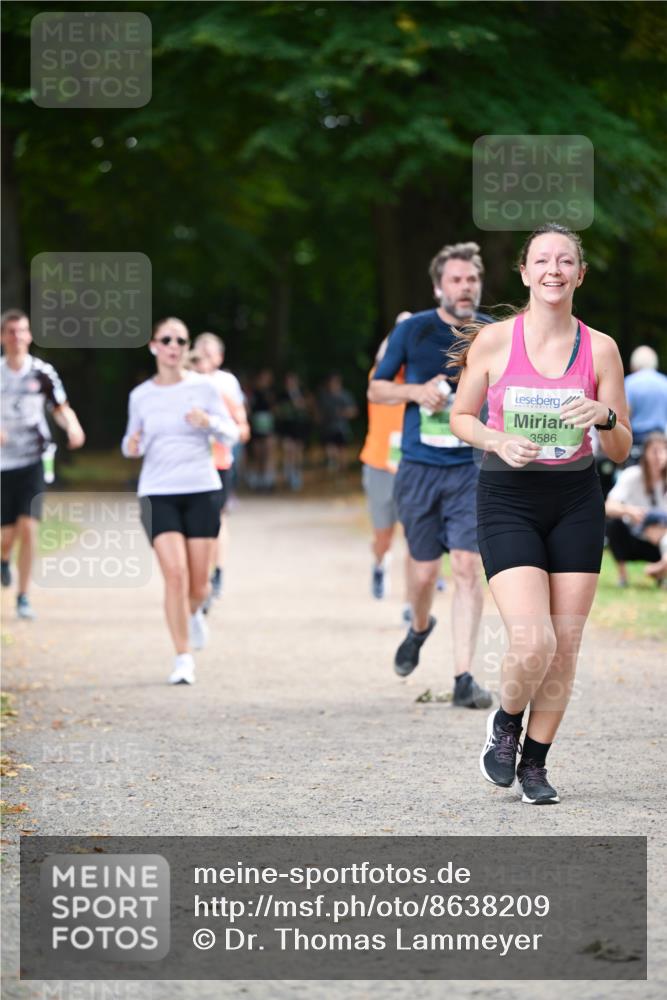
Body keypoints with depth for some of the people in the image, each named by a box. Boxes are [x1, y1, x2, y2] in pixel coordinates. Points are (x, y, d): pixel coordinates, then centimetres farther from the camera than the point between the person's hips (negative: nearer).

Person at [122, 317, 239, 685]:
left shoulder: (203, 387, 1)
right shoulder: (140, 396, 5)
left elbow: (232, 434, 4)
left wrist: (210, 422, -17)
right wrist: (131, 447, -9)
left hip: (202, 491, 0)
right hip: (158, 493, 0)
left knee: (198, 582, 2)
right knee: (175, 574, -15)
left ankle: (193, 614, 40)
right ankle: (183, 659, -5)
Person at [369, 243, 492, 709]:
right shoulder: (413, 331, 1)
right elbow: (376, 389, 8)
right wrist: (416, 391, -10)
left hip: (472, 467, 0)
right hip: (419, 468, 0)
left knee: (468, 566, -12)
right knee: (425, 570, 7)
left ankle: (464, 677, -10)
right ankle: (420, 628, 42)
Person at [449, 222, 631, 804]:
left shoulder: (601, 350, 0)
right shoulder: (494, 341, -4)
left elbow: (621, 451, 4)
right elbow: (461, 417, 8)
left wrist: (605, 416, -18)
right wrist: (499, 441, -12)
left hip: (576, 501, 3)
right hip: (508, 499, -2)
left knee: (565, 646, 1)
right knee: (533, 643, -16)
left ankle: (535, 762, 20)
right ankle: (506, 723, 15)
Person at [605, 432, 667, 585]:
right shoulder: (632, 475, -16)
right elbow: (609, 507, -30)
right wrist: (628, 510, -52)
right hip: (632, 540, -1)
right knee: (614, 524, -32)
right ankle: (622, 573, -12)